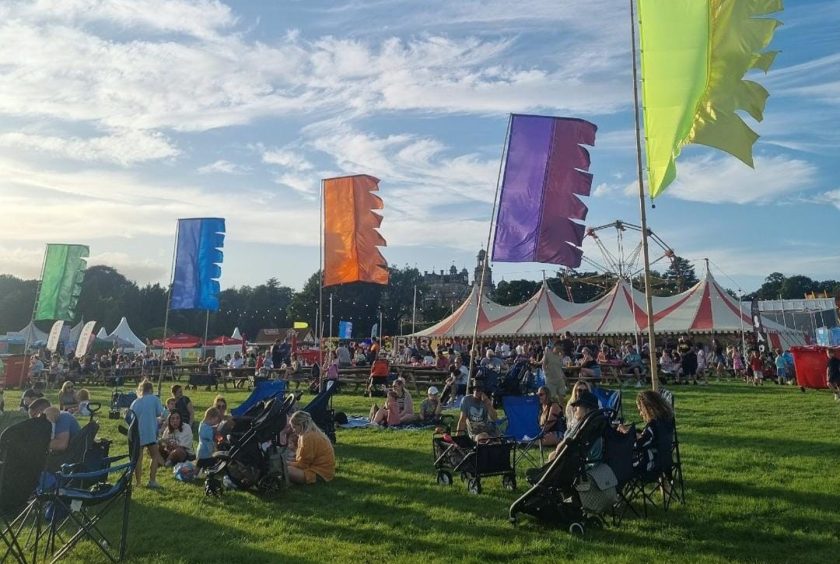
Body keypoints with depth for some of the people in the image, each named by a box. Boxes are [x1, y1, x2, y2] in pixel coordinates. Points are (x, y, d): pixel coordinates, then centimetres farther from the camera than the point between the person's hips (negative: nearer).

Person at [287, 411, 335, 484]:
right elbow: (304, 458, 15)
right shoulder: (312, 432, 11)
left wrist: (288, 464, -3)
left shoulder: (308, 437, -20)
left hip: (320, 473, -11)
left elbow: (303, 464, -15)